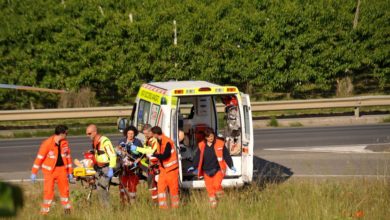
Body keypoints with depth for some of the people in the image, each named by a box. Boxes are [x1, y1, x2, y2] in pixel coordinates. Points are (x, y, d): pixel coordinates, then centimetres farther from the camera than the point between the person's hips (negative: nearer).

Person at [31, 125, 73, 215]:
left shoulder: (65, 143, 1)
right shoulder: (47, 143, -16)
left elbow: (68, 157, 11)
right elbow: (39, 157, -13)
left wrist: (70, 172, 13)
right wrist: (34, 172, -13)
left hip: (62, 169, 4)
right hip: (50, 170, -4)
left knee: (65, 190, 9)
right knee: (49, 191, -5)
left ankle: (67, 210, 24)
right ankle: (44, 212, 5)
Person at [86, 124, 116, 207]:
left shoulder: (105, 141, -18)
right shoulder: (94, 142, 10)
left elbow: (112, 155, -20)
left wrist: (111, 169, -23)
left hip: (106, 168, -9)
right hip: (99, 168, 9)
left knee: (102, 188, -15)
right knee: (99, 188, 8)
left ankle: (107, 207, -8)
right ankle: (103, 206, 15)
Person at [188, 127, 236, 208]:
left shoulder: (220, 144, -3)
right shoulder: (201, 146, 3)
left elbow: (226, 156, 1)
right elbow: (197, 157, 8)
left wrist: (231, 166, -3)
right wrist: (194, 167, 1)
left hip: (218, 169, -3)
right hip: (207, 171, 3)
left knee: (216, 184, -23)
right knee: (210, 189, 4)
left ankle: (220, 193, 8)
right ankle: (213, 204, 19)